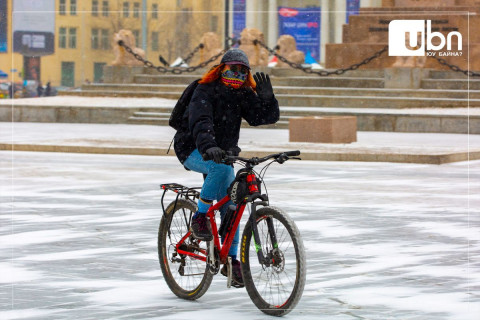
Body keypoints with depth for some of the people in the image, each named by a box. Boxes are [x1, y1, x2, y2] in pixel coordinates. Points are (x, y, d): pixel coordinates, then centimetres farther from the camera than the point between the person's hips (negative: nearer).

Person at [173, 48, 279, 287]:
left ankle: (231, 259, 8)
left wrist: (266, 98, -29)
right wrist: (209, 147, -52)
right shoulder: (205, 91, -18)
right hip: (193, 151, -6)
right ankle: (200, 217, -23)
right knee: (221, 167, -37)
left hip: (222, 153, 6)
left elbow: (267, 117, -9)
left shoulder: (243, 95, 0)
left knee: (231, 207, -2)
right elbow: (200, 122, -34)